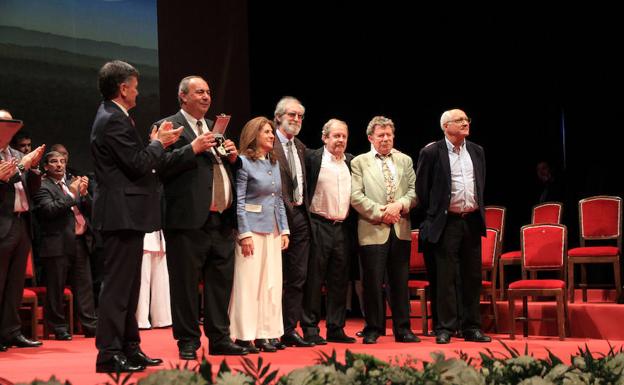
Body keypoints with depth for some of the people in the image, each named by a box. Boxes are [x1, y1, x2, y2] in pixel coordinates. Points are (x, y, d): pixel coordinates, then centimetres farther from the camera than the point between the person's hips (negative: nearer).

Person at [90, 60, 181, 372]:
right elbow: (138, 164, -19)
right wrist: (158, 143, -4)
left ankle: (129, 348, 23)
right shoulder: (114, 120, -16)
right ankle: (109, 354, -3)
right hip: (122, 214, -11)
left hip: (125, 215, 11)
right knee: (117, 285, -7)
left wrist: (155, 143, 11)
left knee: (127, 285, 15)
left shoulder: (112, 116, 17)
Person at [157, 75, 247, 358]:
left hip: (222, 220, 7)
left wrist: (233, 157, 6)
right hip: (190, 220, -7)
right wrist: (193, 149, -18)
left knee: (221, 282, 11)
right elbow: (161, 167, -13)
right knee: (185, 284, -1)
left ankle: (219, 339, 20)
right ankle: (188, 342, 9)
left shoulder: (216, 128, 22)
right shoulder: (169, 126, -1)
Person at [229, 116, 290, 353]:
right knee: (248, 282, -4)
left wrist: (284, 230, 10)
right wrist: (245, 234, -16)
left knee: (271, 283, 7)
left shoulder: (274, 163, 14)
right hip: (252, 229, -7)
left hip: (273, 231, 7)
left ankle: (264, 333, 13)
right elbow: (239, 201, -10)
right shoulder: (244, 162, -7)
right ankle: (244, 336, 3)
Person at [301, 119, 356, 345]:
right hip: (319, 226, -5)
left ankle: (336, 328, 16)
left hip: (343, 228, 5)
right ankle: (310, 329, 4)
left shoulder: (351, 161, 13)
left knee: (340, 282, 8)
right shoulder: (312, 158, -3)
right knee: (314, 280, -1)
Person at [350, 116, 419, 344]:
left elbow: (414, 191, 8)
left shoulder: (405, 161, 14)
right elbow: (356, 196, -5)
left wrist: (399, 205, -10)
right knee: (373, 283, 0)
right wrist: (380, 213, -12)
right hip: (373, 231, -3)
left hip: (401, 230, 3)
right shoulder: (359, 162, 4)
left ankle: (402, 329, 14)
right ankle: (373, 329, 10)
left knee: (400, 282, 7)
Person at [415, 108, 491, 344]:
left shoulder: (477, 151, 12)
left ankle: (472, 327, 14)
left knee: (472, 276, 7)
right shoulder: (431, 153, -5)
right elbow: (421, 188, -1)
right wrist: (433, 215, 2)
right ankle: (444, 329, 4)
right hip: (447, 222, -5)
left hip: (472, 220, 5)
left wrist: (479, 210, 15)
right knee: (445, 278, -3)